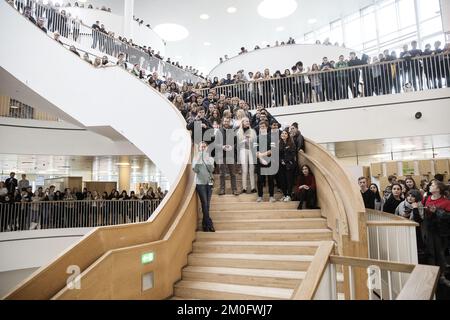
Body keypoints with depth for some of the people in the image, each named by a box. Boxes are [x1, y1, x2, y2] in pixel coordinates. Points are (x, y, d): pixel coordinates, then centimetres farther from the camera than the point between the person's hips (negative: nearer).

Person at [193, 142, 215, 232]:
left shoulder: (210, 158, 10)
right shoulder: (196, 158, 6)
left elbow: (211, 169, -6)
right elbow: (195, 170, -8)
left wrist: (206, 160, -14)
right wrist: (199, 160, -14)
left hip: (209, 183, 2)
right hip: (200, 183, -2)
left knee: (207, 204, 5)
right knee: (204, 203, -8)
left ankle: (205, 224, 14)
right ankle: (209, 224, -4)